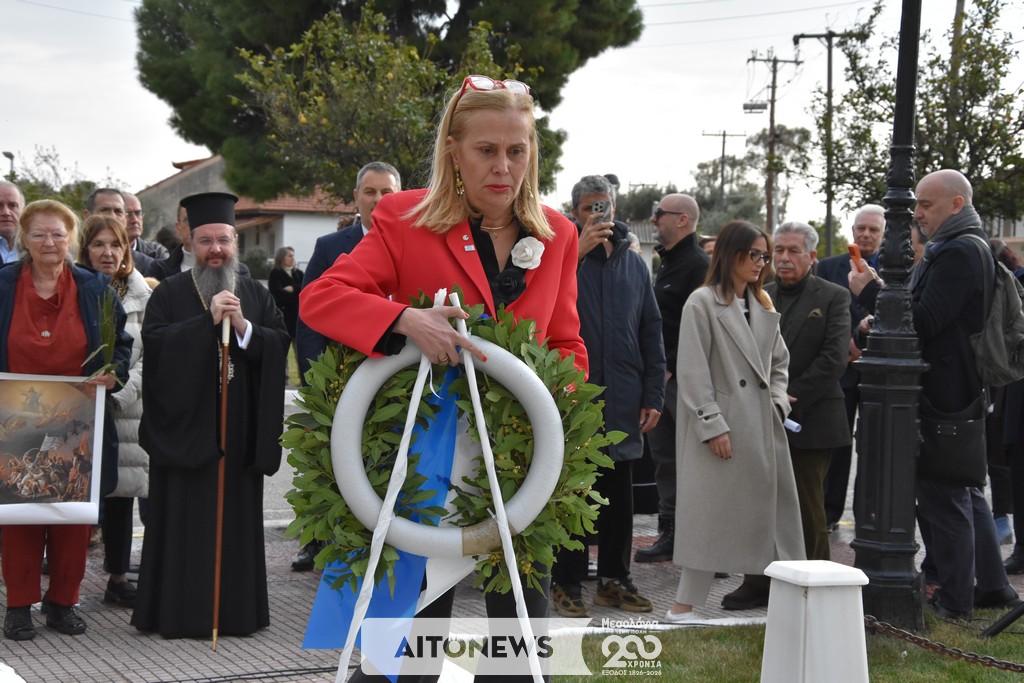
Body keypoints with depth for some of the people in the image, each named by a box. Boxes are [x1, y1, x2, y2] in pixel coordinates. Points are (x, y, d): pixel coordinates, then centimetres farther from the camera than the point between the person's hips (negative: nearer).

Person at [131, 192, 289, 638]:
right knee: (185, 517, -1)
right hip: (184, 423, -2)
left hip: (240, 430, 2)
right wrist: (208, 320, -17)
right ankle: (179, 611, 6)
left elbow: (281, 345, 1)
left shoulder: (256, 295, 11)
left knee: (238, 516, 5)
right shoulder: (170, 293, 3)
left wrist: (243, 327, -15)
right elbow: (154, 342, -12)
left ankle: (236, 609, 13)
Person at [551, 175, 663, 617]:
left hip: (622, 398, 5)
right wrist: (580, 247, -23)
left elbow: (651, 331, 12)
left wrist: (654, 394, 6)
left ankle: (614, 579, 23)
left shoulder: (633, 263, 11)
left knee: (618, 495, 12)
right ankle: (567, 584, 11)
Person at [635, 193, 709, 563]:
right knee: (664, 458, 11)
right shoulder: (667, 264, 18)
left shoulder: (699, 265, -12)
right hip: (660, 377, 10)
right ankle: (669, 532, 18)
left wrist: (670, 367, -18)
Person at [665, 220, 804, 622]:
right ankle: (686, 602, -1)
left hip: (763, 424, 7)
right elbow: (693, 371, -10)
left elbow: (779, 363, 24)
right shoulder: (702, 303, -5)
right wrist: (712, 425, -14)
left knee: (770, 505, 8)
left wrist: (778, 403, 7)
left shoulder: (763, 307, 16)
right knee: (710, 510, -6)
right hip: (722, 425, -7)